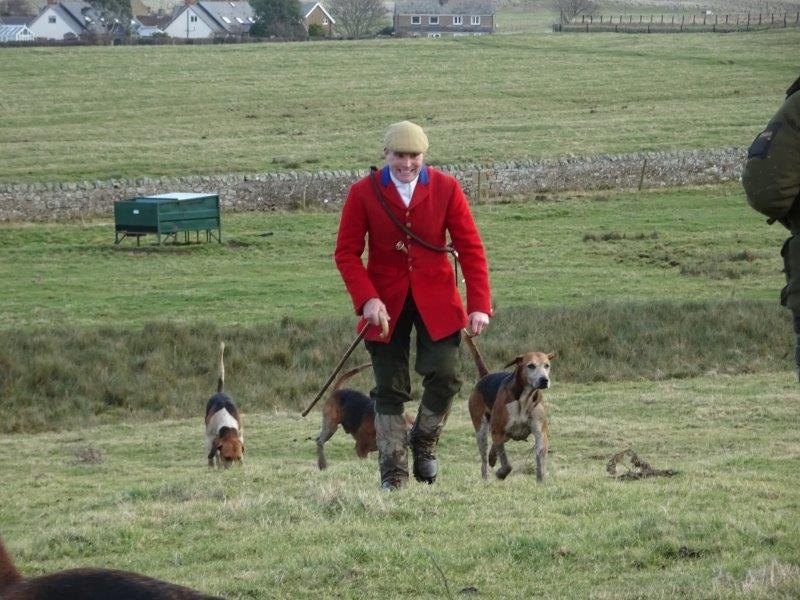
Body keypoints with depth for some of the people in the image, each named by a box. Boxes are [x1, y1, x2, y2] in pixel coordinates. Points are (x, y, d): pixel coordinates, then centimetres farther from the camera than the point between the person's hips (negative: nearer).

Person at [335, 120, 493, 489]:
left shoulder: (445, 188, -3)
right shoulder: (363, 193, -4)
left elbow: (470, 248, -2)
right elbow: (346, 252, -3)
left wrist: (479, 305, -10)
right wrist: (367, 299, -17)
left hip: (435, 298, 0)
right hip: (386, 303, 0)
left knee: (444, 374, -14)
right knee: (389, 389, 0)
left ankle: (424, 442, 13)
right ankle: (392, 470, 9)